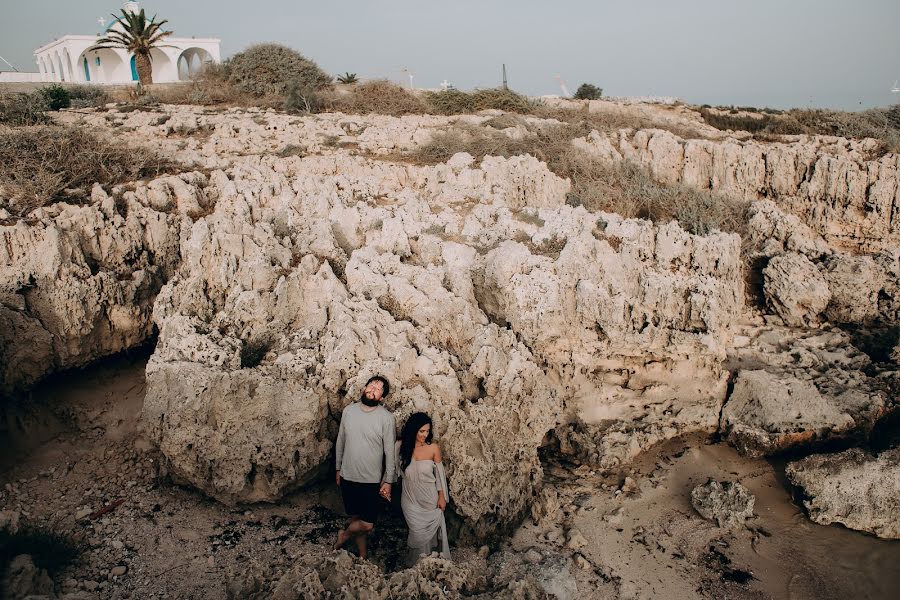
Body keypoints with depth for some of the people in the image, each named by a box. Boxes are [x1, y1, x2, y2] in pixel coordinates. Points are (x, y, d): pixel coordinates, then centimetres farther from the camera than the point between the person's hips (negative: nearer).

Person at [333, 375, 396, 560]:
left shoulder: (386, 418, -15)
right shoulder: (348, 411, -3)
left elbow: (390, 452, -10)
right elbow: (340, 441, 9)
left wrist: (388, 481, -8)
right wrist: (338, 469, 12)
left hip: (372, 480, -3)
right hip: (348, 477, 3)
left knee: (367, 524, 0)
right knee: (356, 518, 16)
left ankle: (344, 535, 31)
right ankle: (362, 555, 37)